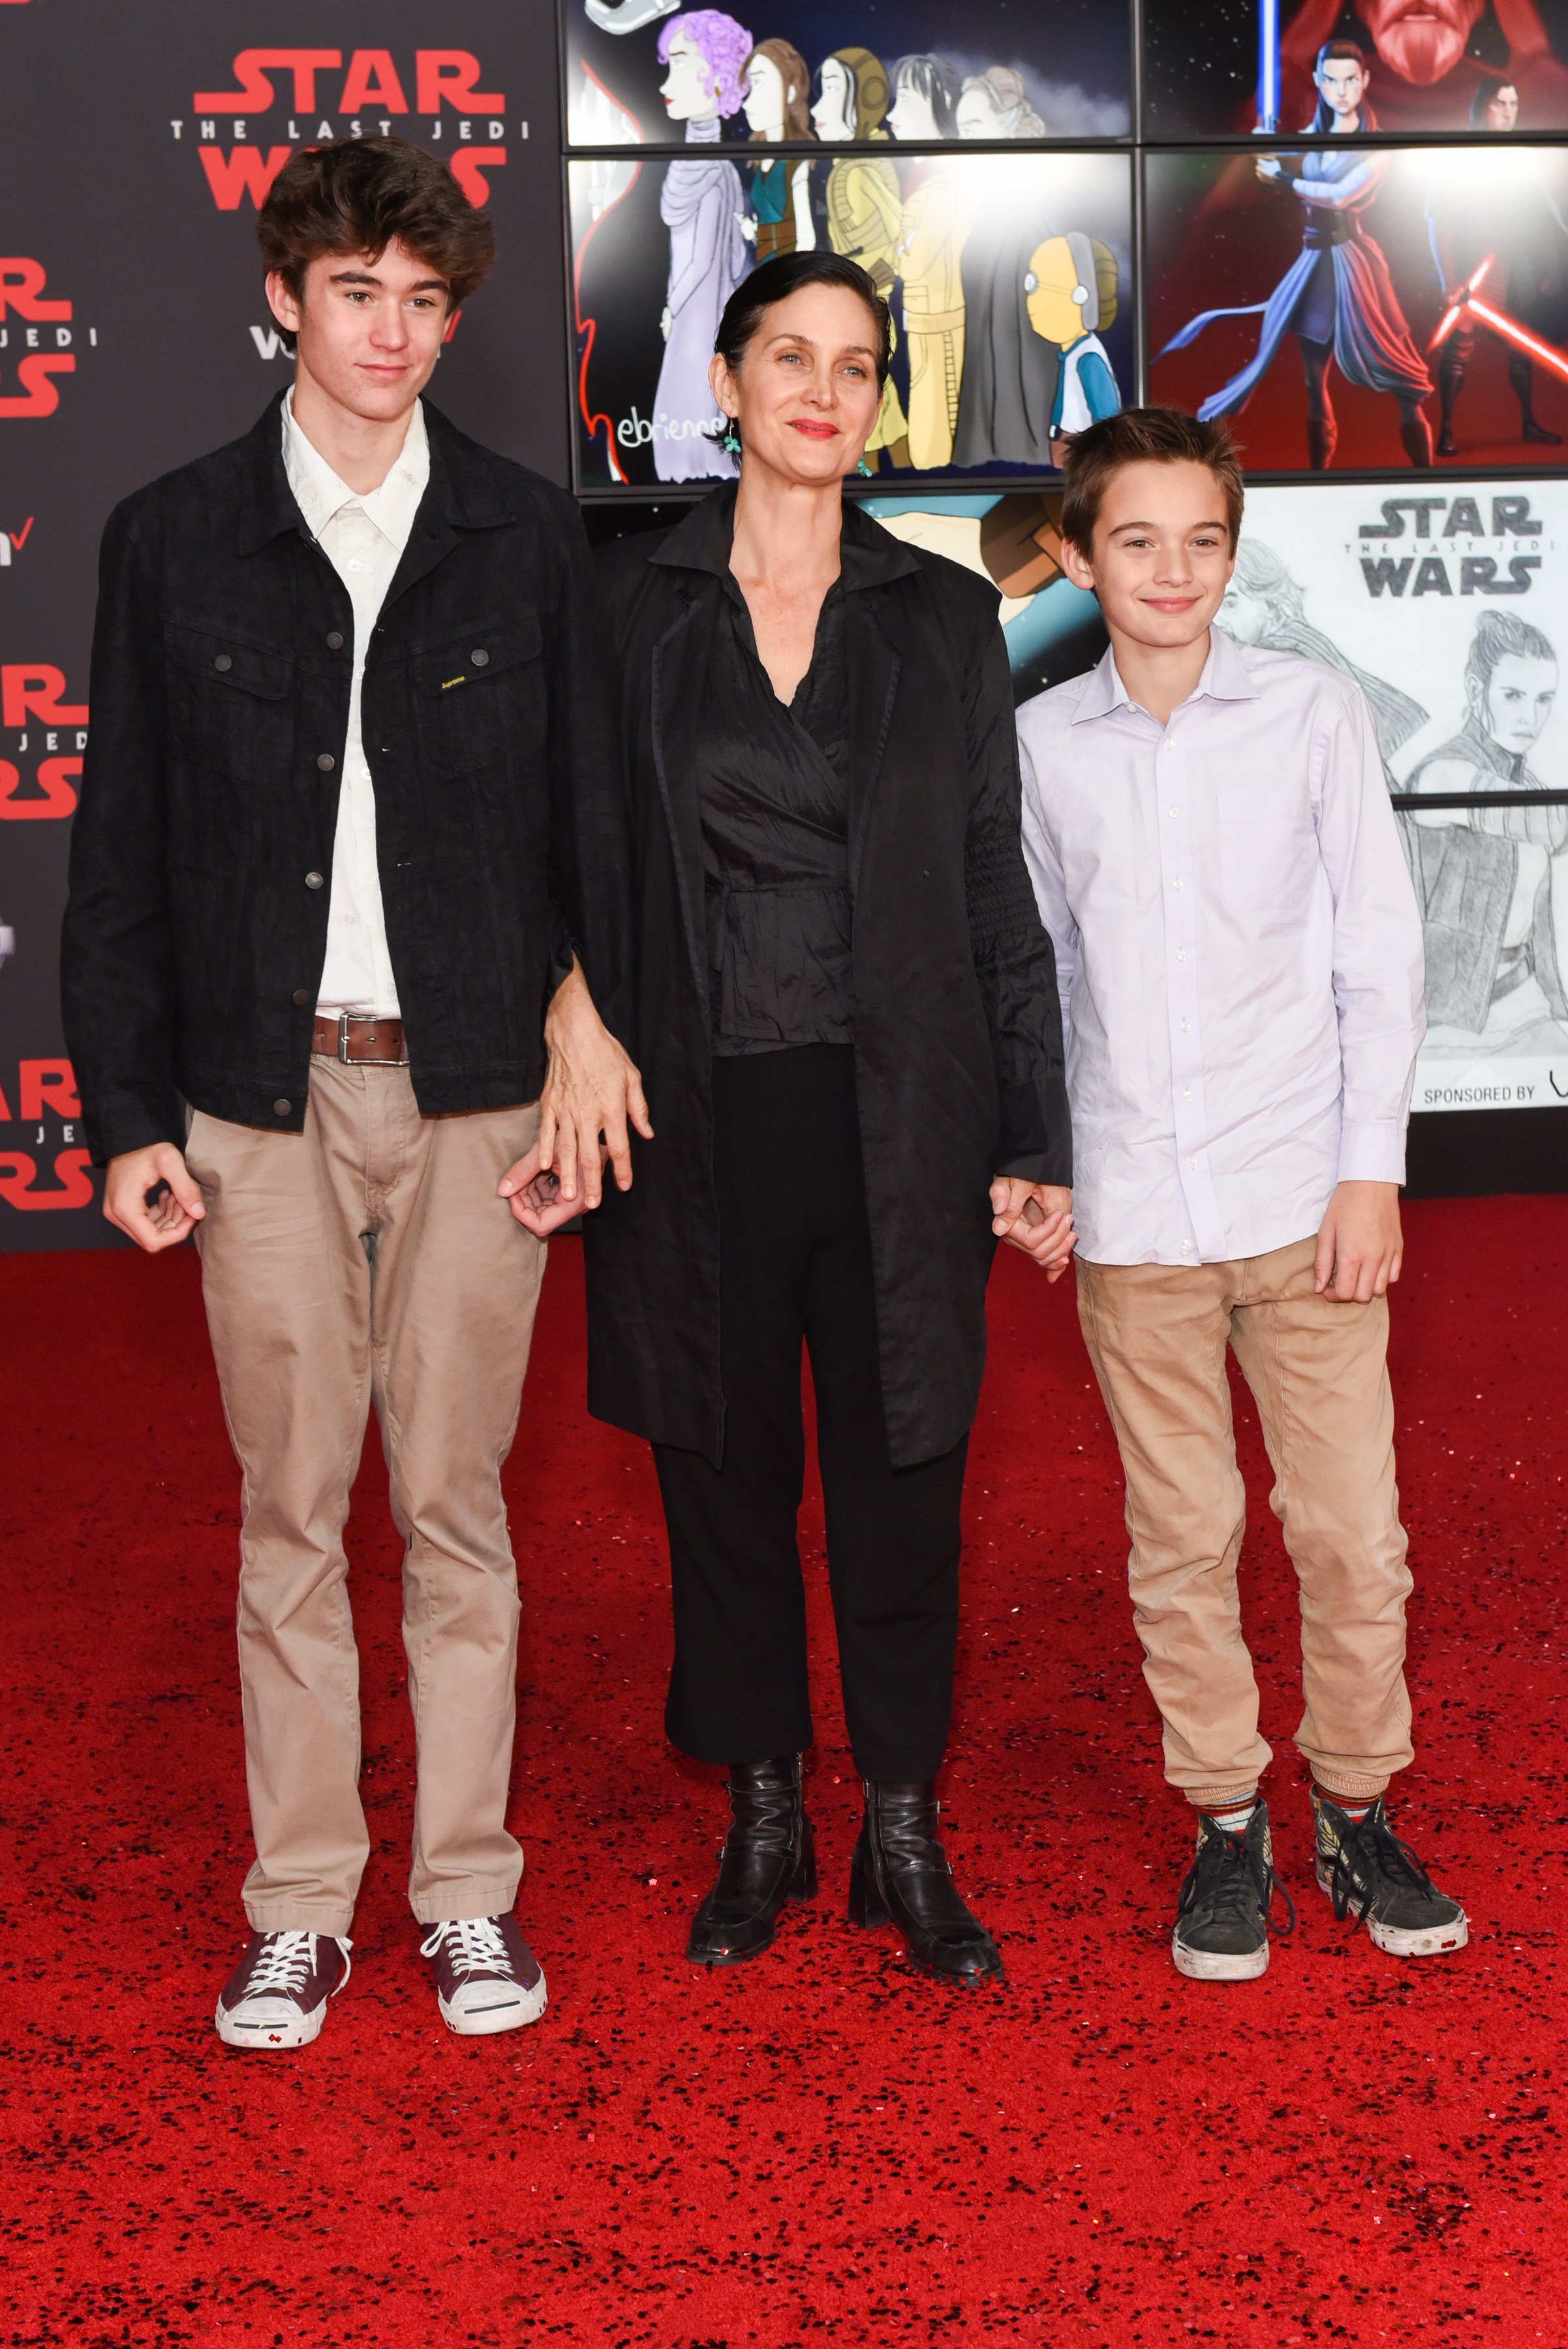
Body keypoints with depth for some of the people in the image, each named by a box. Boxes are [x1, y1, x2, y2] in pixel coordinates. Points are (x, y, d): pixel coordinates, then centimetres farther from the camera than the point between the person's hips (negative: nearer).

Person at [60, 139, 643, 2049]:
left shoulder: (525, 539, 6)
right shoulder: (173, 539, 6)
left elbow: (586, 814, 8)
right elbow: (119, 850, 6)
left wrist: (592, 1027, -3)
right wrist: (128, 1110, 1)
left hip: (473, 1085, 0)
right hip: (261, 1094, 0)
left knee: (454, 1500, 6)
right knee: (289, 1512, 6)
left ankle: (469, 1889, 19)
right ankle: (300, 1907, 18)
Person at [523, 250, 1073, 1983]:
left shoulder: (946, 618, 6)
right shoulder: (626, 605, 4)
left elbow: (997, 894, 6)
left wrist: (1035, 1140, 2)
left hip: (900, 1121, 0)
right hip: (701, 1116, 0)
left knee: (899, 1481, 7)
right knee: (724, 1475, 10)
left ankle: (905, 1839, 24)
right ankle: (764, 1824, 28)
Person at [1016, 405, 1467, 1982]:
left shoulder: (1313, 712, 2)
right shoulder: (1038, 746, 5)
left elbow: (1380, 949, 2)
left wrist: (1371, 1168, -3)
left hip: (1301, 1194, -1)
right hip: (1131, 1211, 1)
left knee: (1353, 1530, 2)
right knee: (1180, 1539, 8)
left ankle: (1358, 1810, 23)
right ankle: (1226, 1822, 24)